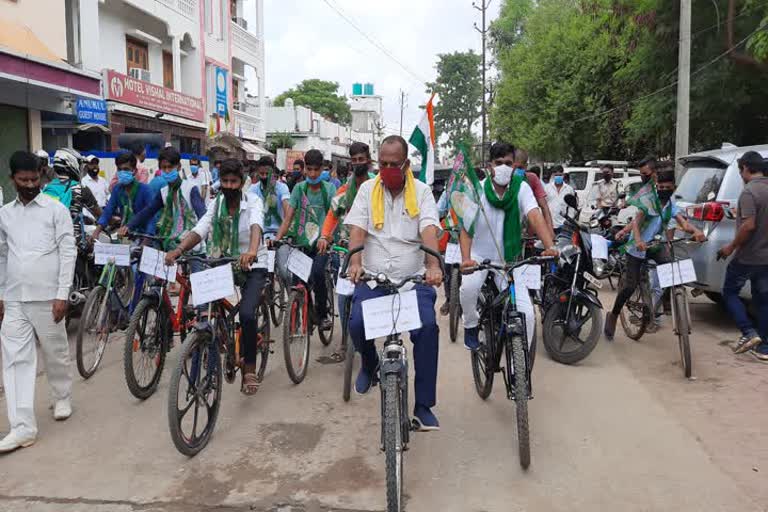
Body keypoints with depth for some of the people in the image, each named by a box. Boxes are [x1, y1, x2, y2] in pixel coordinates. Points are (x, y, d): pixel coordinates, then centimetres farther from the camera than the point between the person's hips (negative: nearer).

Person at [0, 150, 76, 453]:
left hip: (46, 297, -4)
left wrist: (62, 294, -12)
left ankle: (62, 398, 34)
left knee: (55, 353, 10)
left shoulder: (56, 209, -2)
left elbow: (68, 252, -6)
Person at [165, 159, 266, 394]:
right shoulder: (216, 204, 0)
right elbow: (200, 229, -16)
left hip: (252, 266, -4)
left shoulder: (252, 202, -11)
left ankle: (249, 369, -8)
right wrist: (178, 250, -34)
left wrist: (252, 251, -54)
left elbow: (256, 226, -33)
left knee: (247, 314, -23)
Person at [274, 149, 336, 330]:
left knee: (317, 271, -26)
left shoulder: (329, 188, 0)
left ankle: (323, 314, -9)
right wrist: (277, 238, -12)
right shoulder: (299, 188, 5)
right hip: (303, 242, 3)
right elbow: (288, 217, 1)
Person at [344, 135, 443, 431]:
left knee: (427, 326, -23)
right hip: (373, 277, 1)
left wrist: (433, 265, -29)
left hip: (414, 278, -1)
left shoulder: (421, 191, 4)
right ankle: (369, 363, 17)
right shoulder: (368, 189, 8)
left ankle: (423, 405, -9)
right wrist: (355, 261, -23)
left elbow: (429, 231, -10)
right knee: (357, 323, -22)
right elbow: (357, 229, -3)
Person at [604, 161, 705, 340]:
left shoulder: (671, 204, 3)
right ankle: (613, 316, 13)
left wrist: (696, 231, -33)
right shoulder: (648, 199, -11)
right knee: (630, 286, -7)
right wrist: (638, 240, -42)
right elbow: (637, 221, -23)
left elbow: (683, 223, -10)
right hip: (637, 247, -4)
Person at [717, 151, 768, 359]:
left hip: (748, 257, -7)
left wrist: (731, 247, -14)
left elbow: (749, 225, -25)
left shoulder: (749, 191, -17)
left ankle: (748, 333, -2)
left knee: (730, 292, 9)